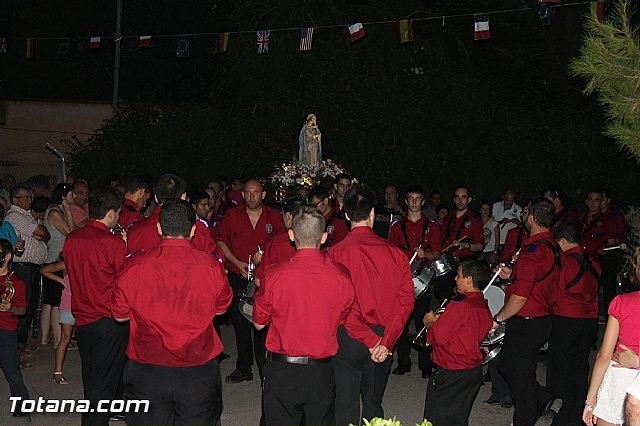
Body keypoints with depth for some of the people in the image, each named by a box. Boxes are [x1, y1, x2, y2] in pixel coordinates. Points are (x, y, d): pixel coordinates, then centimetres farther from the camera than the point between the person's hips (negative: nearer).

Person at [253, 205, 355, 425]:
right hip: (321, 372, 2)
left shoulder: (274, 275, -14)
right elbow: (343, 321, 3)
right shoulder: (342, 277, -11)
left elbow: (259, 323, 0)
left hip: (281, 369, -1)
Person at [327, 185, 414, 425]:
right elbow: (406, 300, -6)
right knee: (373, 404, 18)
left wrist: (370, 341, -12)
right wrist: (385, 341, -7)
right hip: (384, 338, 3)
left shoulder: (338, 253, -11)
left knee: (346, 405, 7)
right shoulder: (394, 252, -3)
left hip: (349, 336, -3)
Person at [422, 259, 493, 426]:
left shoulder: (460, 304, -22)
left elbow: (436, 338, -22)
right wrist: (439, 321, 9)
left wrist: (429, 323, -2)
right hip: (474, 371, 8)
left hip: (451, 374, -8)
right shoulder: (484, 307, 5)